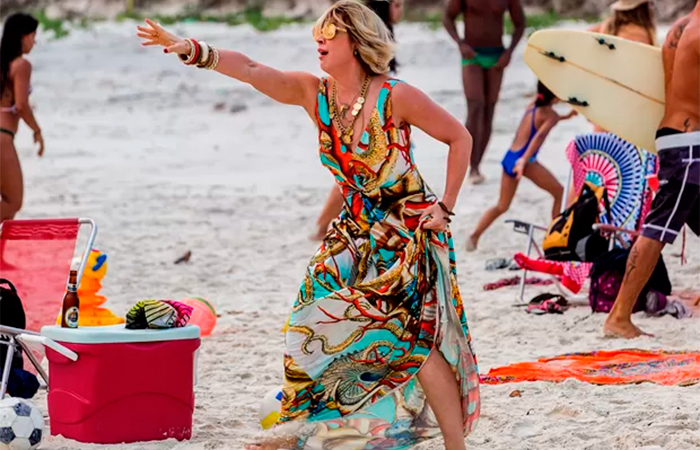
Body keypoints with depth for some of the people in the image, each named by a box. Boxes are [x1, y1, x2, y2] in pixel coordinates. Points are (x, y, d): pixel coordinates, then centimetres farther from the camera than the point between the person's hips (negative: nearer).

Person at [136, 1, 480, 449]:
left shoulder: (396, 97, -17)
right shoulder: (312, 93, -3)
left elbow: (460, 138, -6)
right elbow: (249, 69, -16)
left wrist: (445, 208, -8)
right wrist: (191, 50, -31)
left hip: (411, 230, -6)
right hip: (357, 228, 6)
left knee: (413, 336, -12)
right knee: (318, 320, 2)